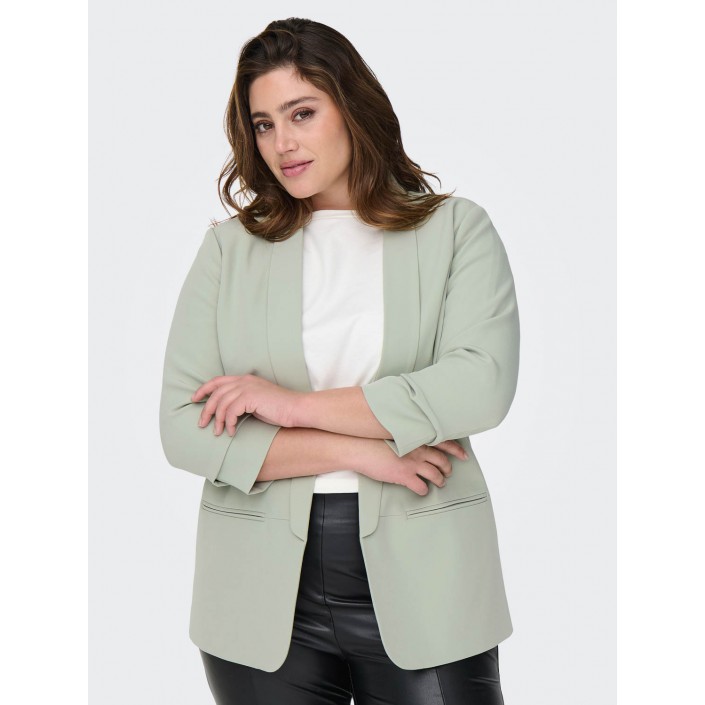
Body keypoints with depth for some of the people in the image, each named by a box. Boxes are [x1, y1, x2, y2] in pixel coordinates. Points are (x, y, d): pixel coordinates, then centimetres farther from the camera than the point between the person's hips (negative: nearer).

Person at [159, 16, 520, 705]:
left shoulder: (456, 229, 3)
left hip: (423, 595, -1)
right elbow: (182, 429, -3)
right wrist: (358, 450, -11)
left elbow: (483, 383, -13)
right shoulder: (230, 247, 6)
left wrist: (296, 404, -13)